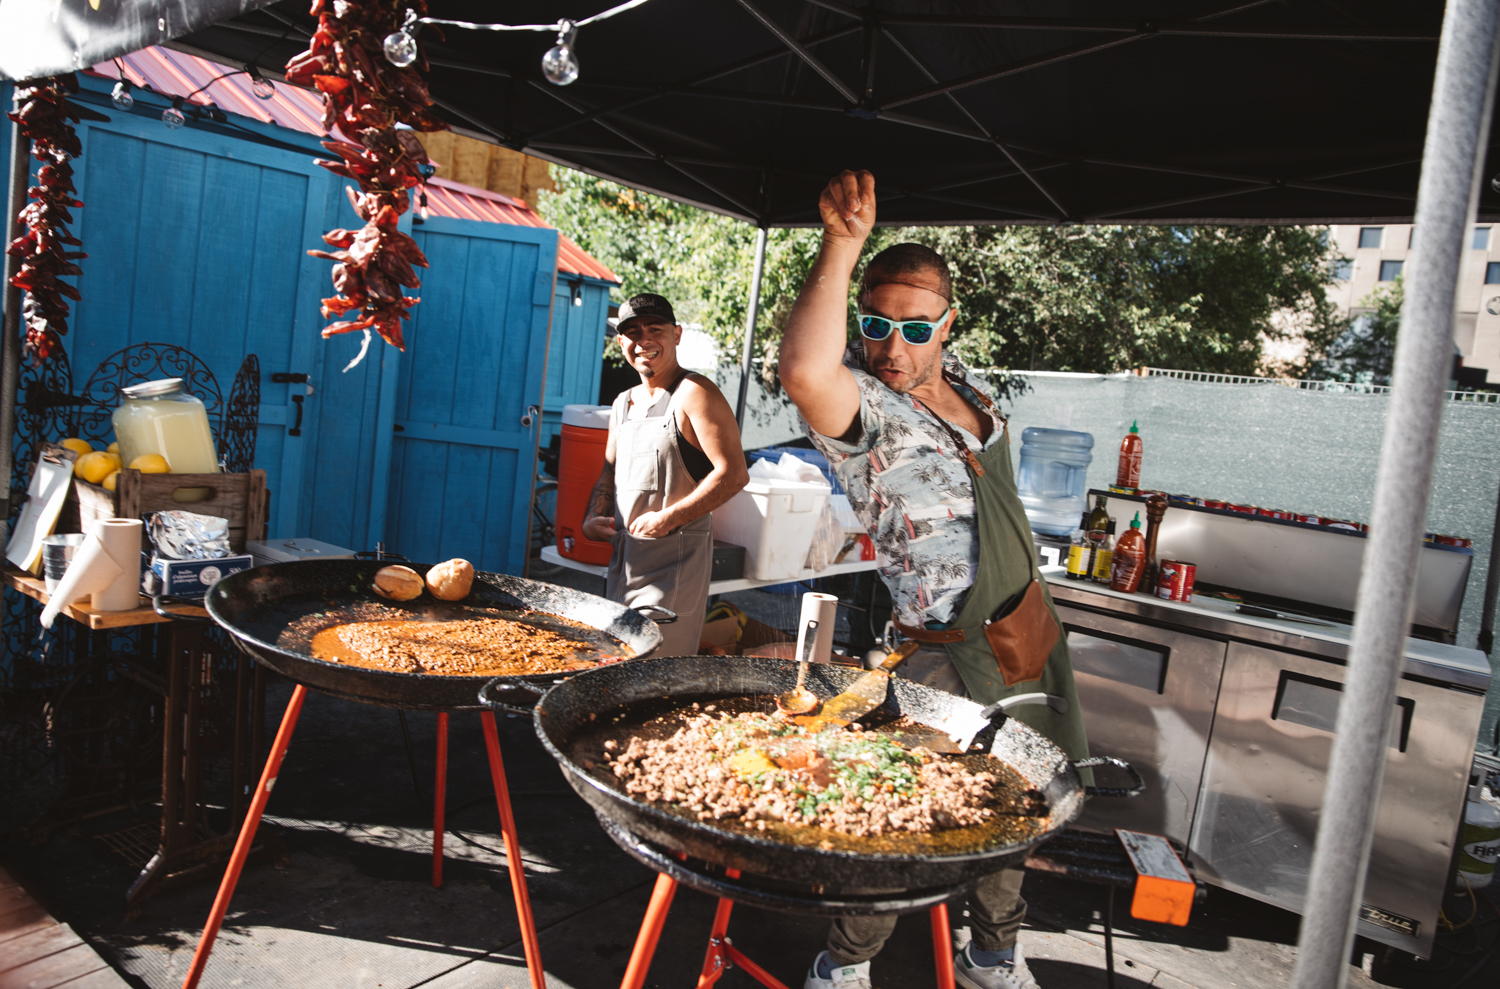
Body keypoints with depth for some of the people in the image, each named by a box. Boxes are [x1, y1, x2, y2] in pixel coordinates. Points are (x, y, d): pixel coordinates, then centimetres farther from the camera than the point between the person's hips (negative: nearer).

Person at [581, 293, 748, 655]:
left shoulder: (693, 393, -10)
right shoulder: (624, 403, 15)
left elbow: (734, 474, -18)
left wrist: (668, 518, -18)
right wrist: (593, 518, 4)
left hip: (677, 554, -8)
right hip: (624, 554, 8)